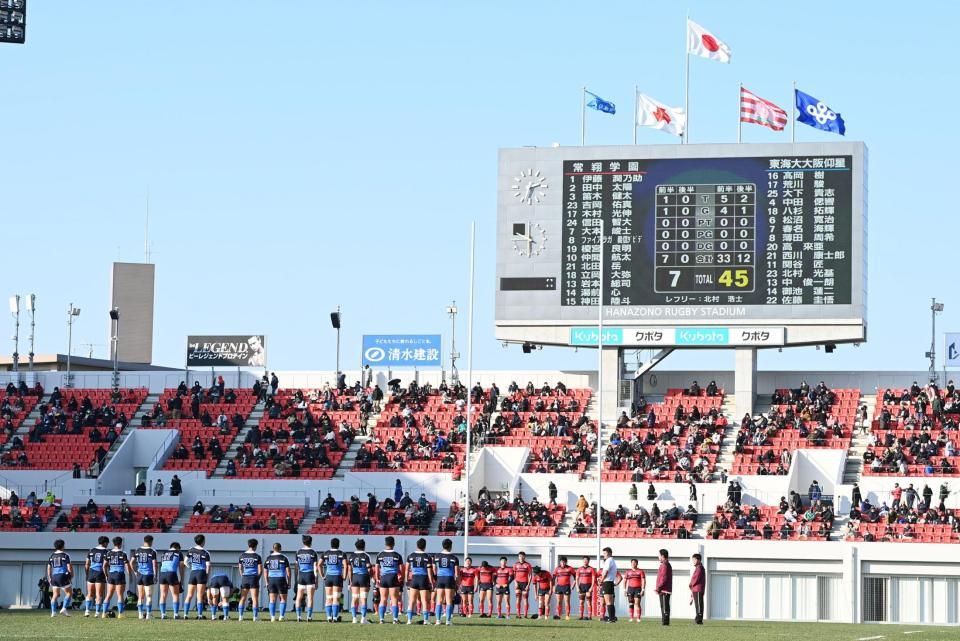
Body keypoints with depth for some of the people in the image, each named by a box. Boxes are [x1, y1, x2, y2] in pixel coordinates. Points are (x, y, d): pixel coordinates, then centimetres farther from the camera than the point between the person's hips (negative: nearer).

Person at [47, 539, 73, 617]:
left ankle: (53, 612, 1)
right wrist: (71, 577, 4)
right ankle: (64, 608, -7)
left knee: (55, 595, 8)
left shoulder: (52, 556, 10)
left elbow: (49, 568, 13)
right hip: (63, 576, -5)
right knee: (69, 593, 7)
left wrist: (49, 578, 21)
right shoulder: (65, 556, -4)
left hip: (54, 576, 5)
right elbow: (69, 567, -7)